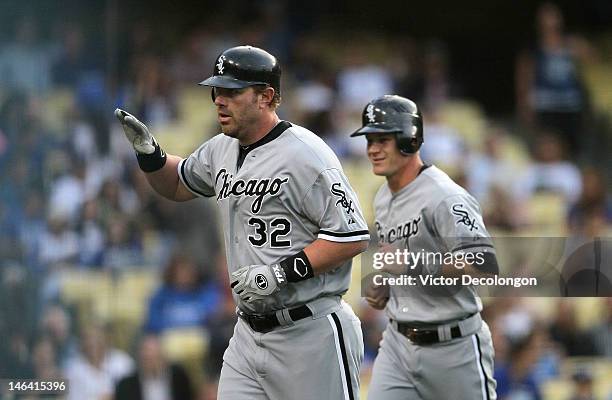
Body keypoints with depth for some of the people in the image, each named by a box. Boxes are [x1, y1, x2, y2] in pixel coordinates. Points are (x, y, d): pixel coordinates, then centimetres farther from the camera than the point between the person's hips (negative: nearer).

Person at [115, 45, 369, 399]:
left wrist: (281, 273, -21)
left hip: (311, 336, -8)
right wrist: (149, 153, 9)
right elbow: (178, 185, 31)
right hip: (248, 335, 8)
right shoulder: (222, 150, 11)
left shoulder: (305, 155, -15)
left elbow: (353, 237, -18)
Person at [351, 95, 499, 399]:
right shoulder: (383, 199, 13)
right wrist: (383, 285, 7)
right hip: (399, 342, 8)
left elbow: (484, 266, -27)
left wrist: (412, 263, -26)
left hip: (453, 348, -8)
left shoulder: (445, 197, -17)